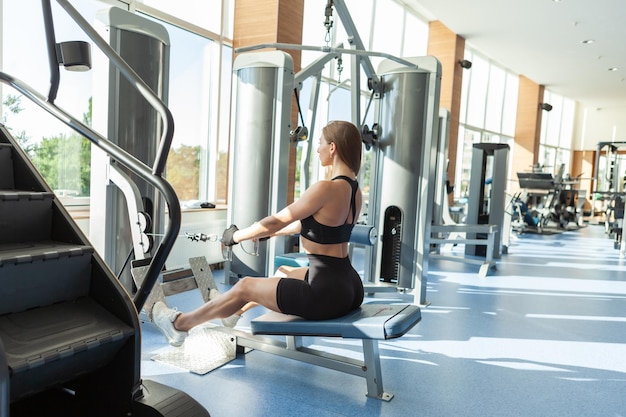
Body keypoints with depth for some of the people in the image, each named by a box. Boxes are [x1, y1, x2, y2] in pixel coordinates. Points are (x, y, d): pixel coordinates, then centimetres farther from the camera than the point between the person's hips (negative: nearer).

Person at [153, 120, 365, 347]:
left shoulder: (326, 188, -19)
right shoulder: (354, 189, 8)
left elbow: (277, 221, -11)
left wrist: (236, 236, 4)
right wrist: (268, 233, 28)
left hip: (327, 294, -8)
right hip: (349, 287, 8)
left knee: (245, 286, 8)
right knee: (283, 272, 31)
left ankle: (180, 324, 29)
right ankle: (233, 311, 54)